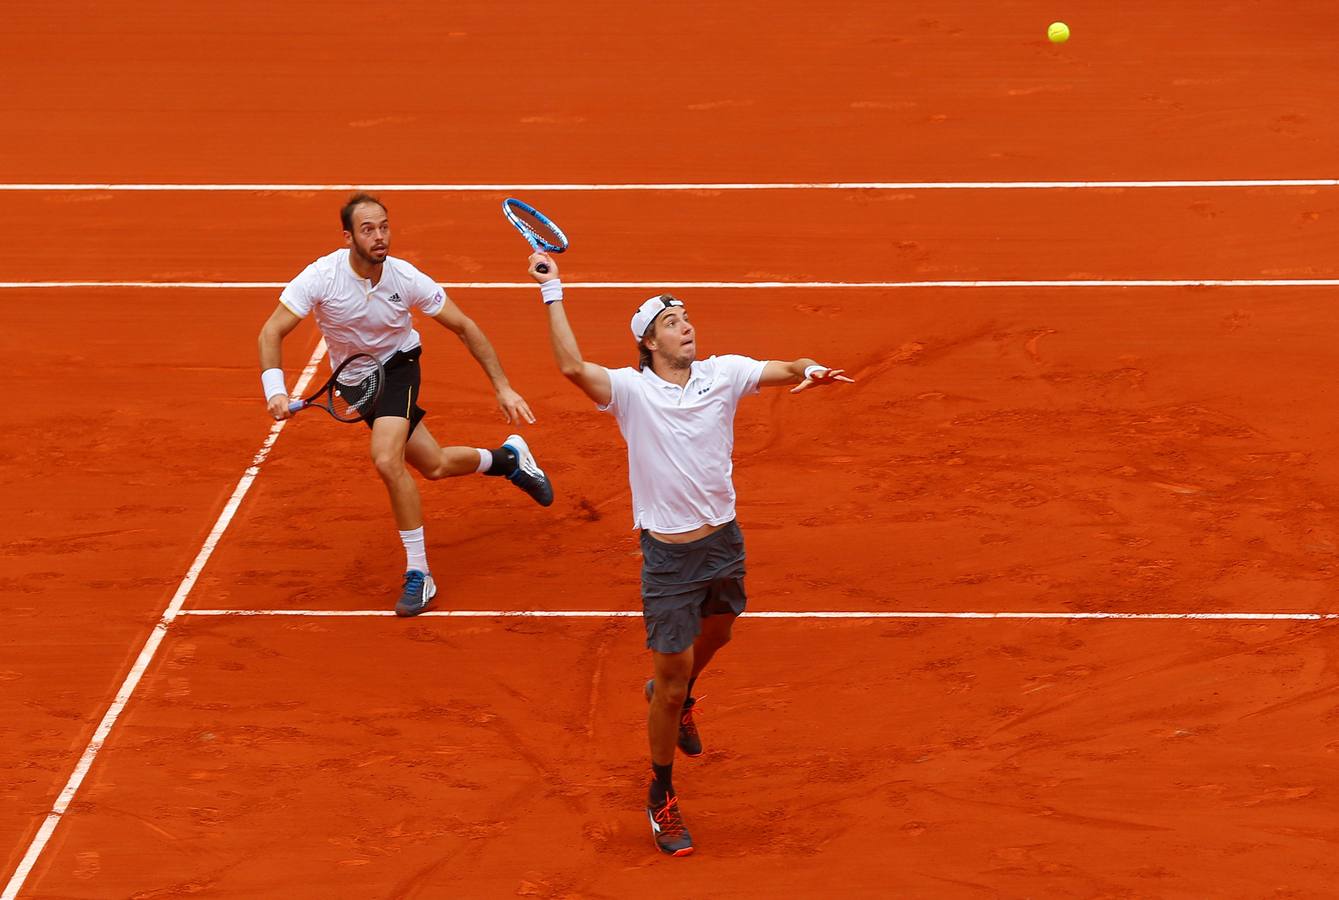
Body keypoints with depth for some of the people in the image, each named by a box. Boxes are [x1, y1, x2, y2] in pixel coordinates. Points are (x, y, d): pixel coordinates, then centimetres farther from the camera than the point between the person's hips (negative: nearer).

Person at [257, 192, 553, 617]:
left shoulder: (406, 279, -23)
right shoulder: (321, 276, -24)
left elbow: (464, 327, -11)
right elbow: (272, 331, -23)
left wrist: (502, 387, -12)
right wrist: (275, 389, -39)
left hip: (398, 364, -2)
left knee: (386, 460, -27)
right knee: (434, 466, 8)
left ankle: (418, 575, -14)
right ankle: (507, 458, 41)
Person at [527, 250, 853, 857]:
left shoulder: (721, 374, -3)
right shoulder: (631, 390, -14)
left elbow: (784, 370, -8)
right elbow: (572, 366, -30)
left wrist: (810, 370, -31)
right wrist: (553, 295, -31)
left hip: (724, 542, 5)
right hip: (669, 555, -5)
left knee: (716, 633, 30)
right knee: (672, 680, 0)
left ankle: (676, 696, 64)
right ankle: (661, 796, 18)